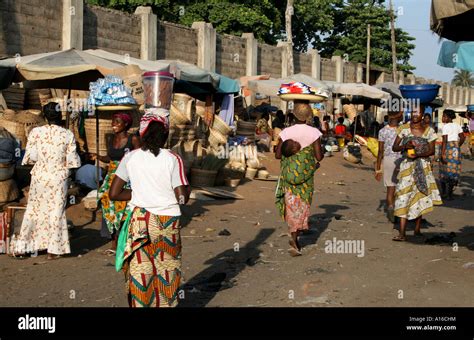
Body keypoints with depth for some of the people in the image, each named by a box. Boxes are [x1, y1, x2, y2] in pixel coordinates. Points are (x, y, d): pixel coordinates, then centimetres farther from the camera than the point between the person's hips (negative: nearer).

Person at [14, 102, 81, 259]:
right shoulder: (68, 134, -9)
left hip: (39, 177, 1)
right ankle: (53, 249, 13)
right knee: (56, 211, 8)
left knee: (34, 210, 13)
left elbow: (30, 157, -7)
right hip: (59, 178, -1)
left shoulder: (36, 132, -7)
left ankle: (23, 246, 18)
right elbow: (72, 161, -7)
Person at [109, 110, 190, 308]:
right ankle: (166, 304, 22)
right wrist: (188, 188, 10)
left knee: (139, 271, 8)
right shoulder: (173, 159, -7)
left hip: (139, 221, 1)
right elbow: (182, 198, -10)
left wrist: (139, 194, 10)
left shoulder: (130, 158, -1)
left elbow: (113, 194, -2)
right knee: (166, 271, 13)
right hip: (167, 222, -1)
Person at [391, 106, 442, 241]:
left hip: (423, 167, 1)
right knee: (404, 197, -9)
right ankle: (402, 233, -11)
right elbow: (394, 147, 2)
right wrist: (405, 146, -17)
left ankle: (417, 230, 20)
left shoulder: (428, 130, 3)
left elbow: (431, 150, 2)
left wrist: (417, 155, -14)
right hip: (407, 166, -1)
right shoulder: (404, 128, 1)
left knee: (420, 197, 6)